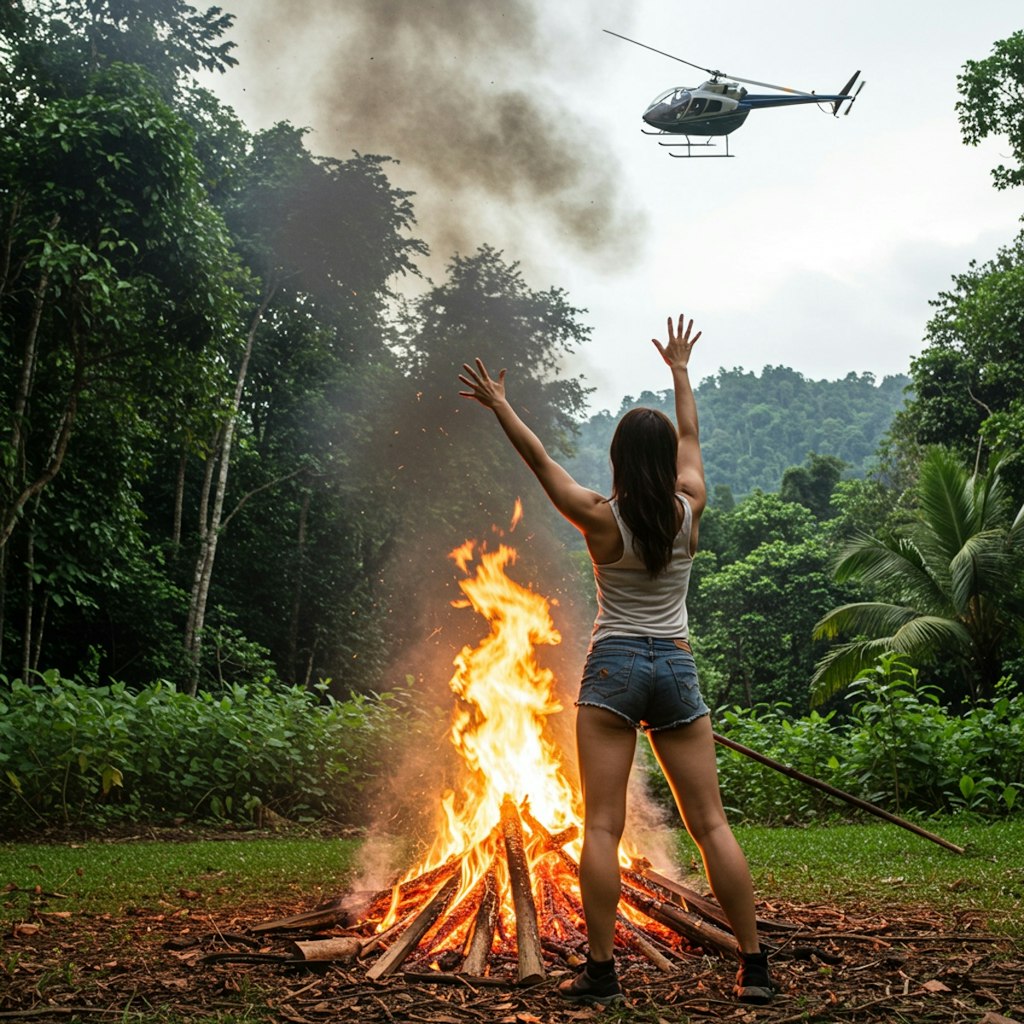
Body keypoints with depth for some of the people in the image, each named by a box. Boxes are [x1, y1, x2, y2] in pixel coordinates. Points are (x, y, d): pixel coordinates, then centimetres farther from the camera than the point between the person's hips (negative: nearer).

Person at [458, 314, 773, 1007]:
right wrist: (681, 372, 32)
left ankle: (601, 971, -4)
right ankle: (754, 967, 4)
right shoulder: (690, 511, 1)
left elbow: (541, 460, 4)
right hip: (678, 668, 3)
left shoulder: (601, 520, -6)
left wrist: (501, 406, 16)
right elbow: (690, 437, 18)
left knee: (602, 826, -3)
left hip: (613, 667, -3)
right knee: (711, 823, 3)